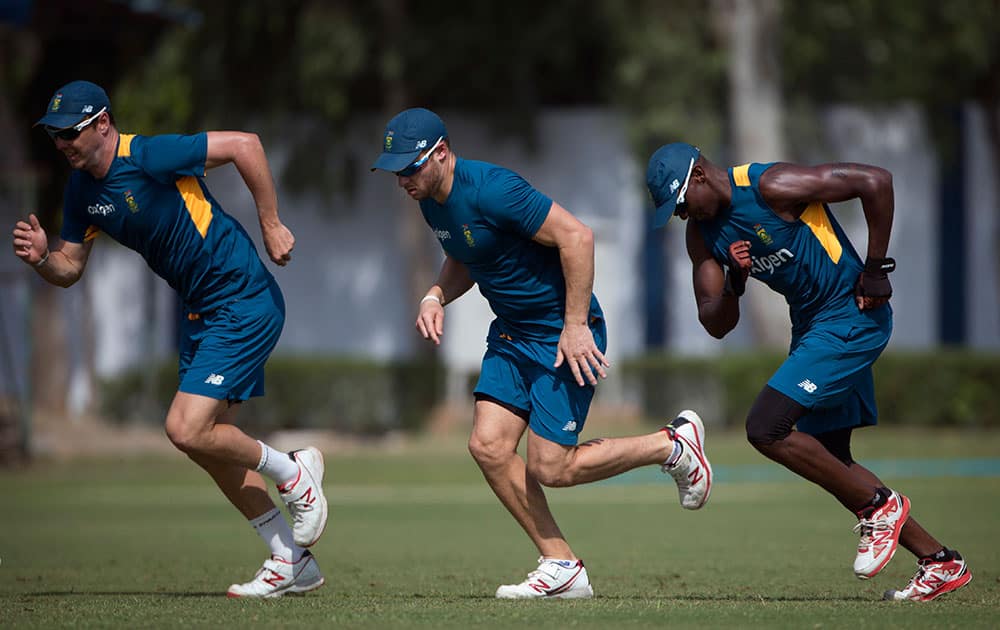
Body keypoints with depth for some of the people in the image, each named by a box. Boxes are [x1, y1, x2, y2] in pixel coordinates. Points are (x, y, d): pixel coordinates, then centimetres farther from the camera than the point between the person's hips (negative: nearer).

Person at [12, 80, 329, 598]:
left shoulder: (148, 157, -21)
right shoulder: (81, 190, 4)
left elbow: (243, 144, -19)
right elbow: (70, 268, 9)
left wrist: (270, 224, -15)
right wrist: (42, 259, -14)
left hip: (245, 302, -9)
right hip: (199, 312, 9)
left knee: (187, 429, -17)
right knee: (210, 441, 9)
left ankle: (294, 473, 8)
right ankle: (292, 562, 19)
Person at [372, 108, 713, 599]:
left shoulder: (489, 190, -25)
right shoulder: (431, 199, 3)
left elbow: (576, 236, -26)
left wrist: (575, 326, -24)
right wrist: (436, 296, 0)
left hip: (563, 332, -9)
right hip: (511, 334, 9)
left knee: (550, 469, -9)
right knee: (488, 446, -4)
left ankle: (674, 445, 12)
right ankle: (562, 568, 6)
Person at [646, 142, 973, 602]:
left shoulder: (771, 187, -20)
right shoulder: (702, 233, 4)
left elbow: (875, 181, -21)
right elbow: (716, 325, 3)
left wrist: (876, 269, -17)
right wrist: (733, 283, -18)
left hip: (853, 316, -10)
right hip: (811, 324, 10)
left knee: (765, 428, -18)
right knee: (831, 463, 11)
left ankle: (879, 504, -3)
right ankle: (940, 563, 17)